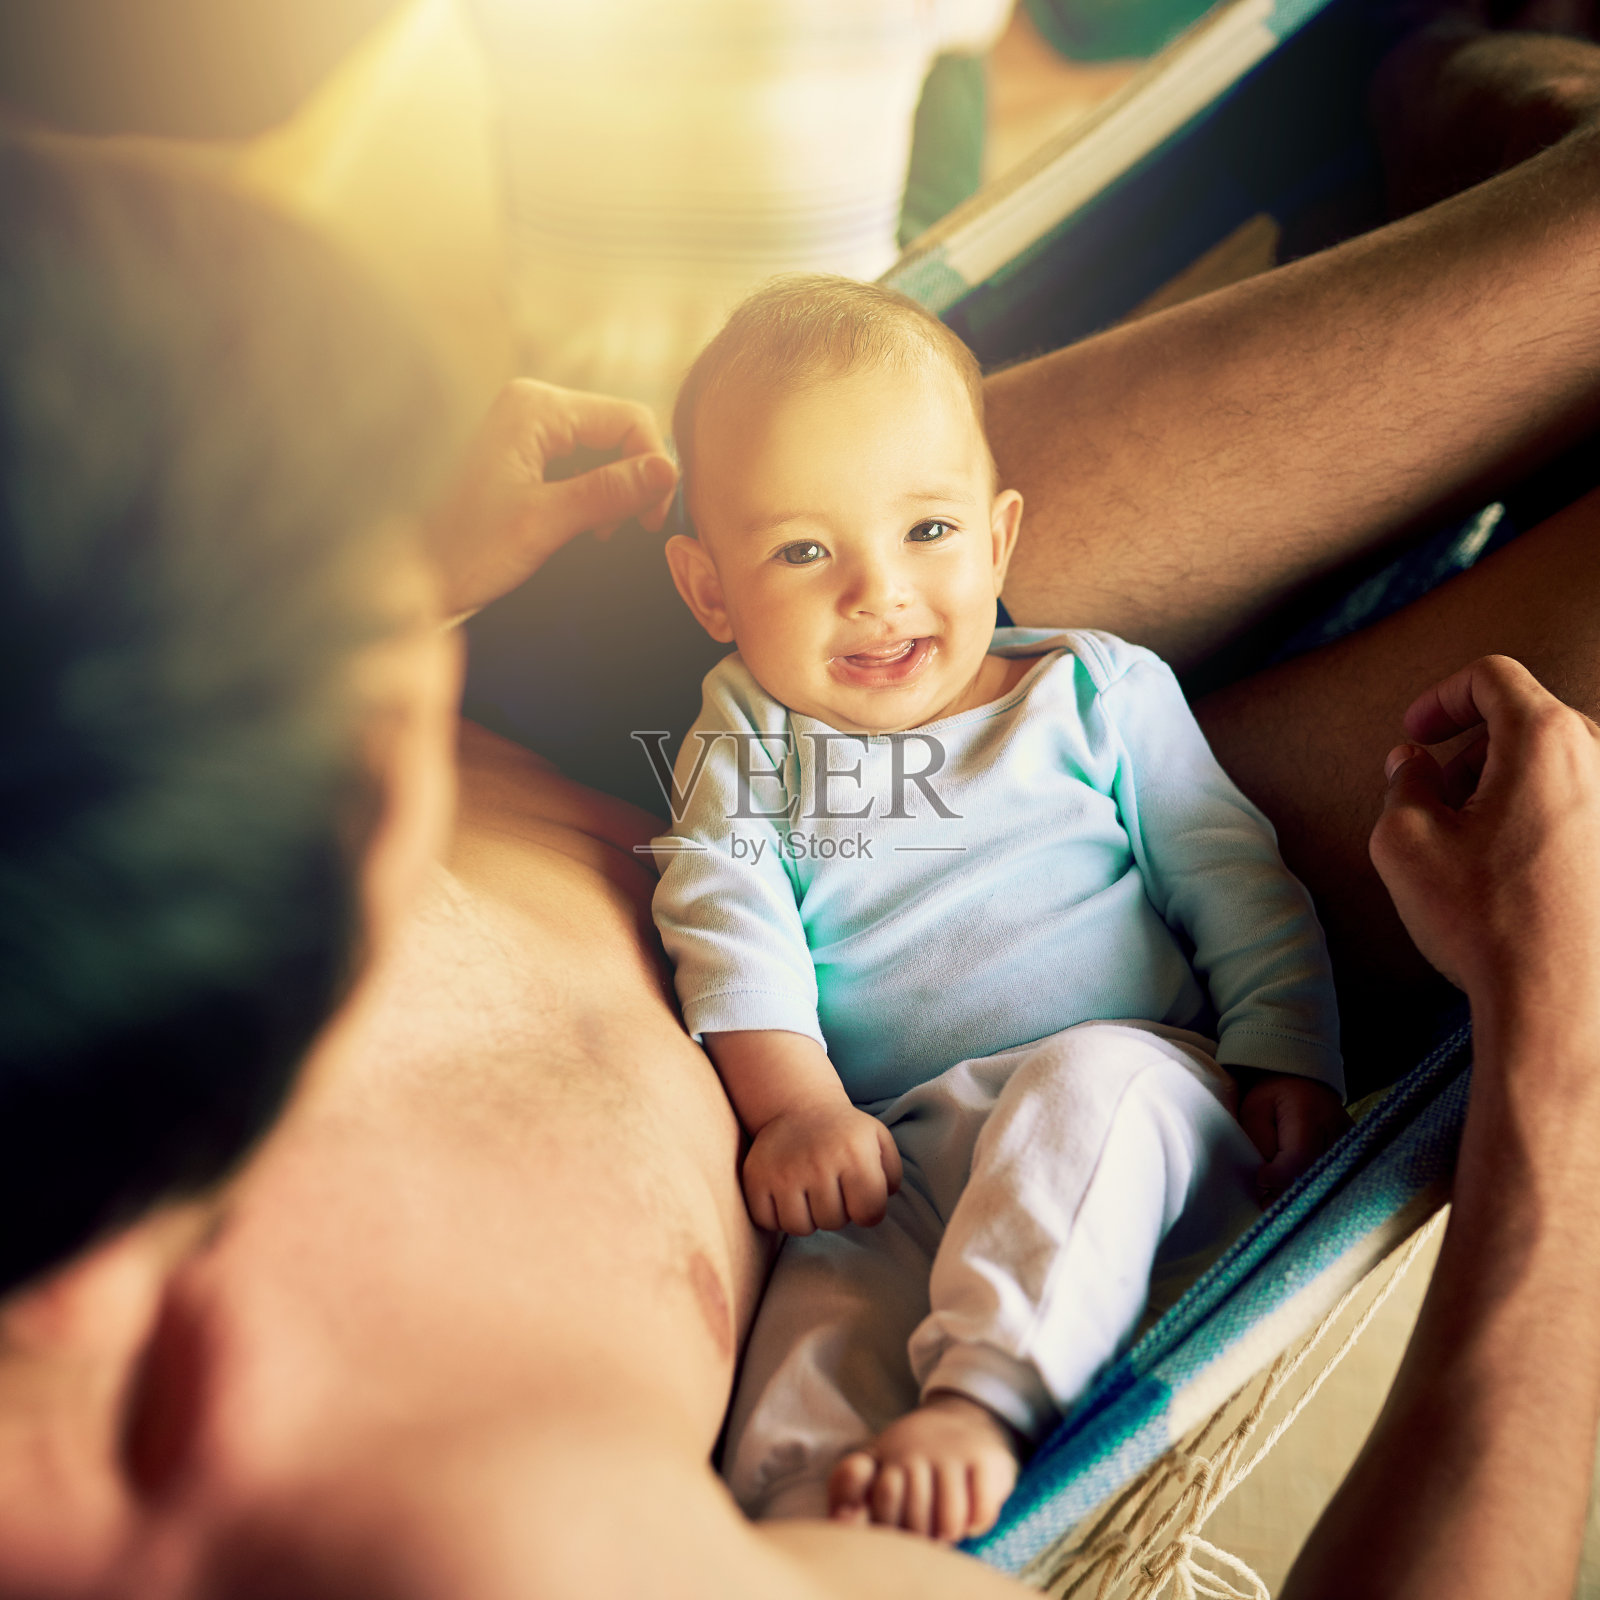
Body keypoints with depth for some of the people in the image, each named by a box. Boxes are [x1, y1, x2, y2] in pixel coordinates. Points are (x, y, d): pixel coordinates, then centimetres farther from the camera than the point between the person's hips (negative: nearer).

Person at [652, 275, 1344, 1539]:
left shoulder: (1100, 692, 10)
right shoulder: (743, 746, 12)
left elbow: (1232, 877, 11)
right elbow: (729, 926, -1)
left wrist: (1289, 1058, -2)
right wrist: (798, 1105, -17)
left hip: (1137, 1095, -1)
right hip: (899, 1163, 1)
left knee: (1087, 1079, -35)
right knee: (826, 1305, -27)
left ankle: (979, 1397, -40)